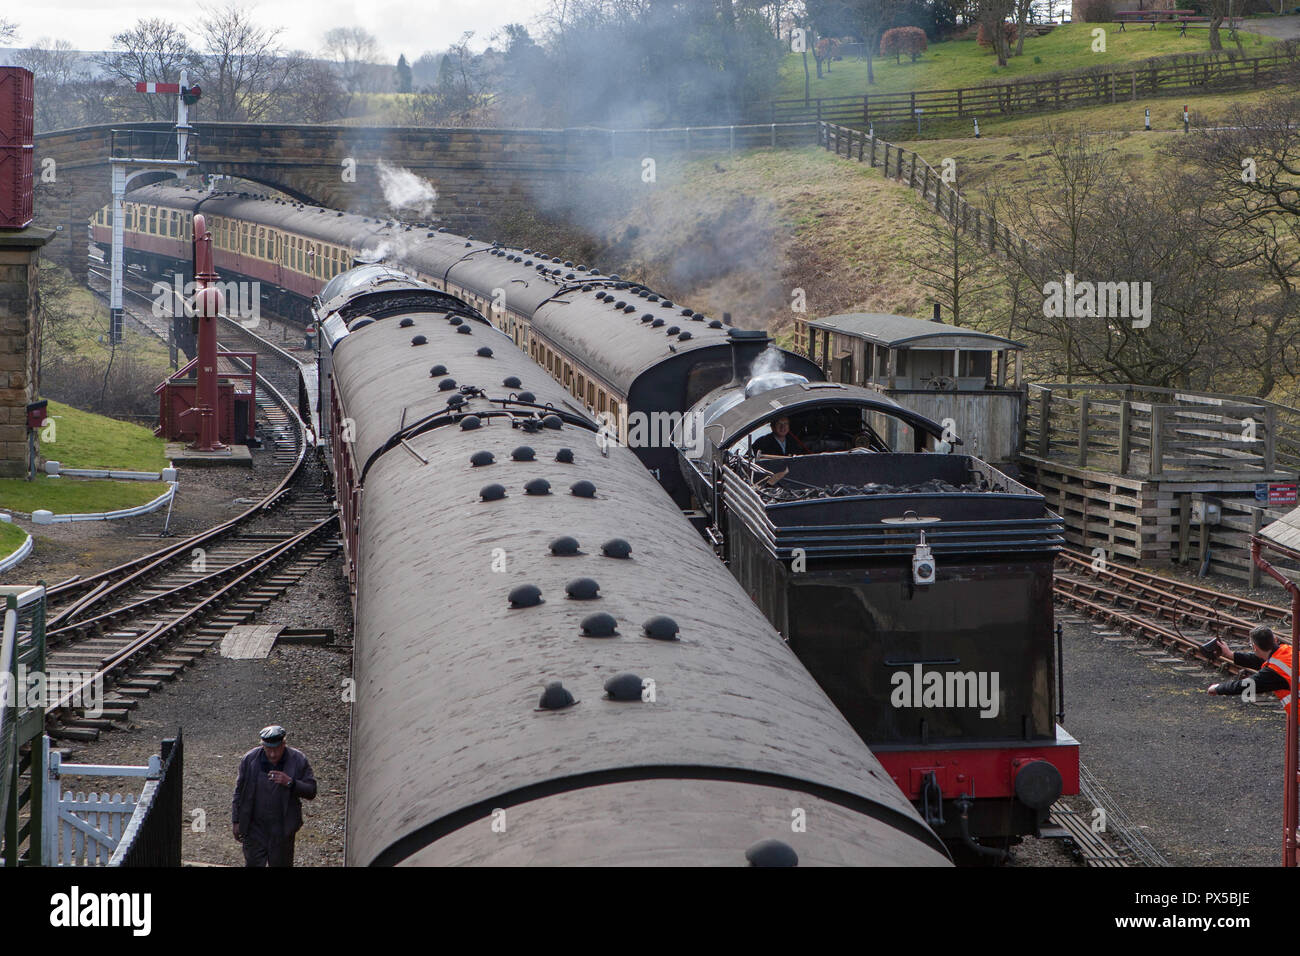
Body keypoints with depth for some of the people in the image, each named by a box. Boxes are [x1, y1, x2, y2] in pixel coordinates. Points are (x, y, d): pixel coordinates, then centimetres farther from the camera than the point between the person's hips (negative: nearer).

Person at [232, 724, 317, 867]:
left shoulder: (298, 761, -7)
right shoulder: (250, 759, -4)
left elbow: (311, 792, -7)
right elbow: (239, 792, 5)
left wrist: (290, 782, -23)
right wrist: (236, 821, 4)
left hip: (282, 829, -1)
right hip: (254, 827, 1)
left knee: (281, 864, 7)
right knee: (253, 864, 3)